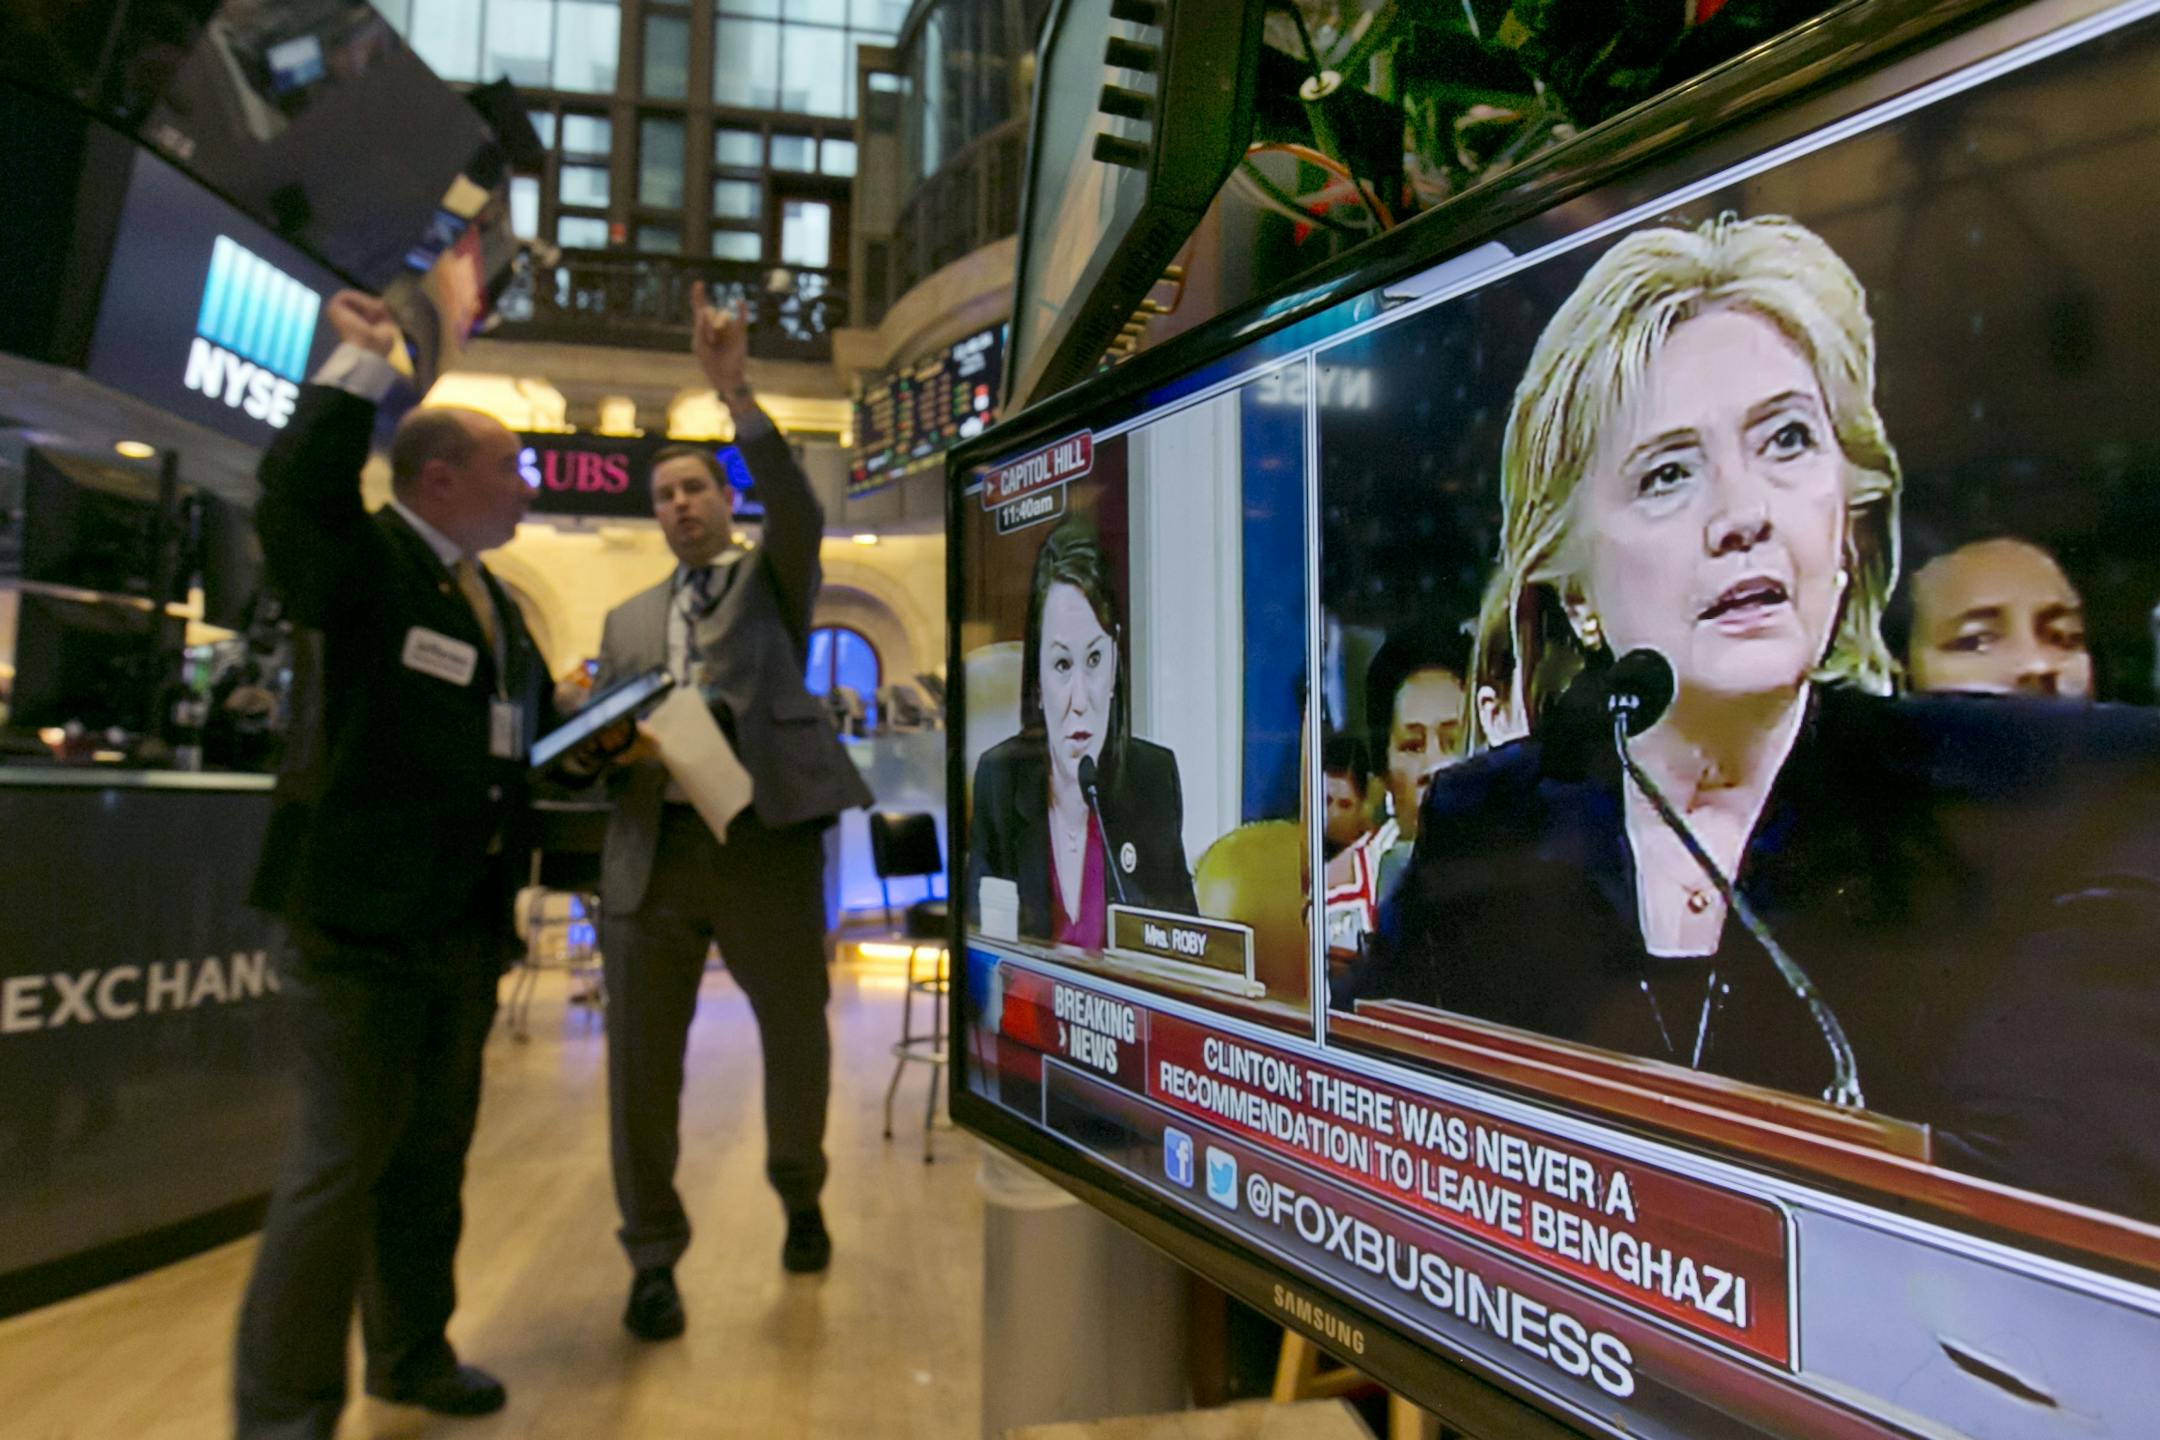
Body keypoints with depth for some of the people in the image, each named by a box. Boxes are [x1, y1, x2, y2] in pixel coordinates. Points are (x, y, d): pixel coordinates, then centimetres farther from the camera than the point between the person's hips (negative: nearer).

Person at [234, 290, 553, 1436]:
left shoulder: (493, 598, 17)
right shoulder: (365, 560, -9)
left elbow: (530, 722, 26)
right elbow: (296, 495, -31)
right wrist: (363, 364, -26)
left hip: (466, 915, 8)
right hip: (363, 915, -8)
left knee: (434, 1147, 17)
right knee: (345, 1156, -3)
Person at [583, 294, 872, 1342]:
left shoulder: (774, 578, 11)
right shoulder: (627, 619, 20)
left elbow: (800, 513, -12)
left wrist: (734, 391, -21)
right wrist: (613, 748, -7)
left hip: (767, 839, -2)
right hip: (652, 852, 3)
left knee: (797, 1037, 10)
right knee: (640, 1059, 2)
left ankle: (799, 1195, 37)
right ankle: (653, 1257, 19)